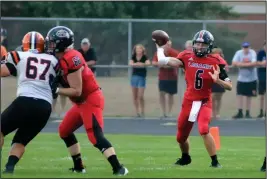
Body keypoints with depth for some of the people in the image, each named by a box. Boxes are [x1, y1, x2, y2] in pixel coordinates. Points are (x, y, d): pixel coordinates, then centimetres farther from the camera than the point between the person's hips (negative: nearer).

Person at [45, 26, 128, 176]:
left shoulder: (70, 60, -22)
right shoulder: (63, 58, 7)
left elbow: (76, 91, -22)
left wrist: (55, 90, -21)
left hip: (90, 100, -11)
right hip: (83, 101, 11)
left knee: (96, 136, -20)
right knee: (64, 131, 19)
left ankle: (119, 168, -27)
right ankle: (79, 167, 24)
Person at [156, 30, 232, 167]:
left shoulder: (215, 62, -7)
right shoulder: (187, 57, -2)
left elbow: (229, 87, -7)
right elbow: (173, 62, -21)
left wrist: (217, 80, -24)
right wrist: (160, 50, -30)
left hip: (204, 102, -3)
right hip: (188, 101, 3)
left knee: (204, 130, -28)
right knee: (180, 137, 15)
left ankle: (215, 162, -16)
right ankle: (185, 158, 46)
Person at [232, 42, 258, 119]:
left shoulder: (253, 53, -10)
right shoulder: (239, 53, -6)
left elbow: (254, 63, -22)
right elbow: (234, 63, -14)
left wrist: (241, 64, -19)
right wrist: (248, 64, -19)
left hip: (251, 78, -1)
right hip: (241, 78, 1)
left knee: (249, 96, 6)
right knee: (239, 95, -6)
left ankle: (248, 113, 13)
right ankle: (240, 113, -2)